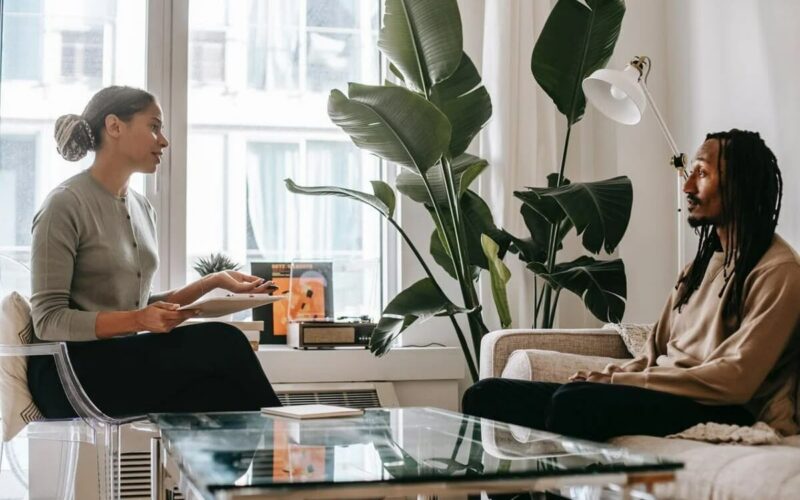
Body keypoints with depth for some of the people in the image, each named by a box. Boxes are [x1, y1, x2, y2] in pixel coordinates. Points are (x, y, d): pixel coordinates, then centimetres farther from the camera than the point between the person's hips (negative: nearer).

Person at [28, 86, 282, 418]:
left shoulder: (141, 207, 15)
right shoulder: (66, 204, -8)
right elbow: (48, 320, -12)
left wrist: (213, 282, 5)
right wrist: (137, 321, -24)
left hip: (126, 361, 6)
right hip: (72, 371, -6)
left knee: (217, 390, -26)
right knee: (220, 343, -24)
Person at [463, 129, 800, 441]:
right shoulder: (707, 256, 21)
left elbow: (734, 380, -16)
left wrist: (616, 381, -15)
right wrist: (608, 376, -1)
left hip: (719, 412, -8)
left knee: (572, 401, -36)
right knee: (487, 395, -7)